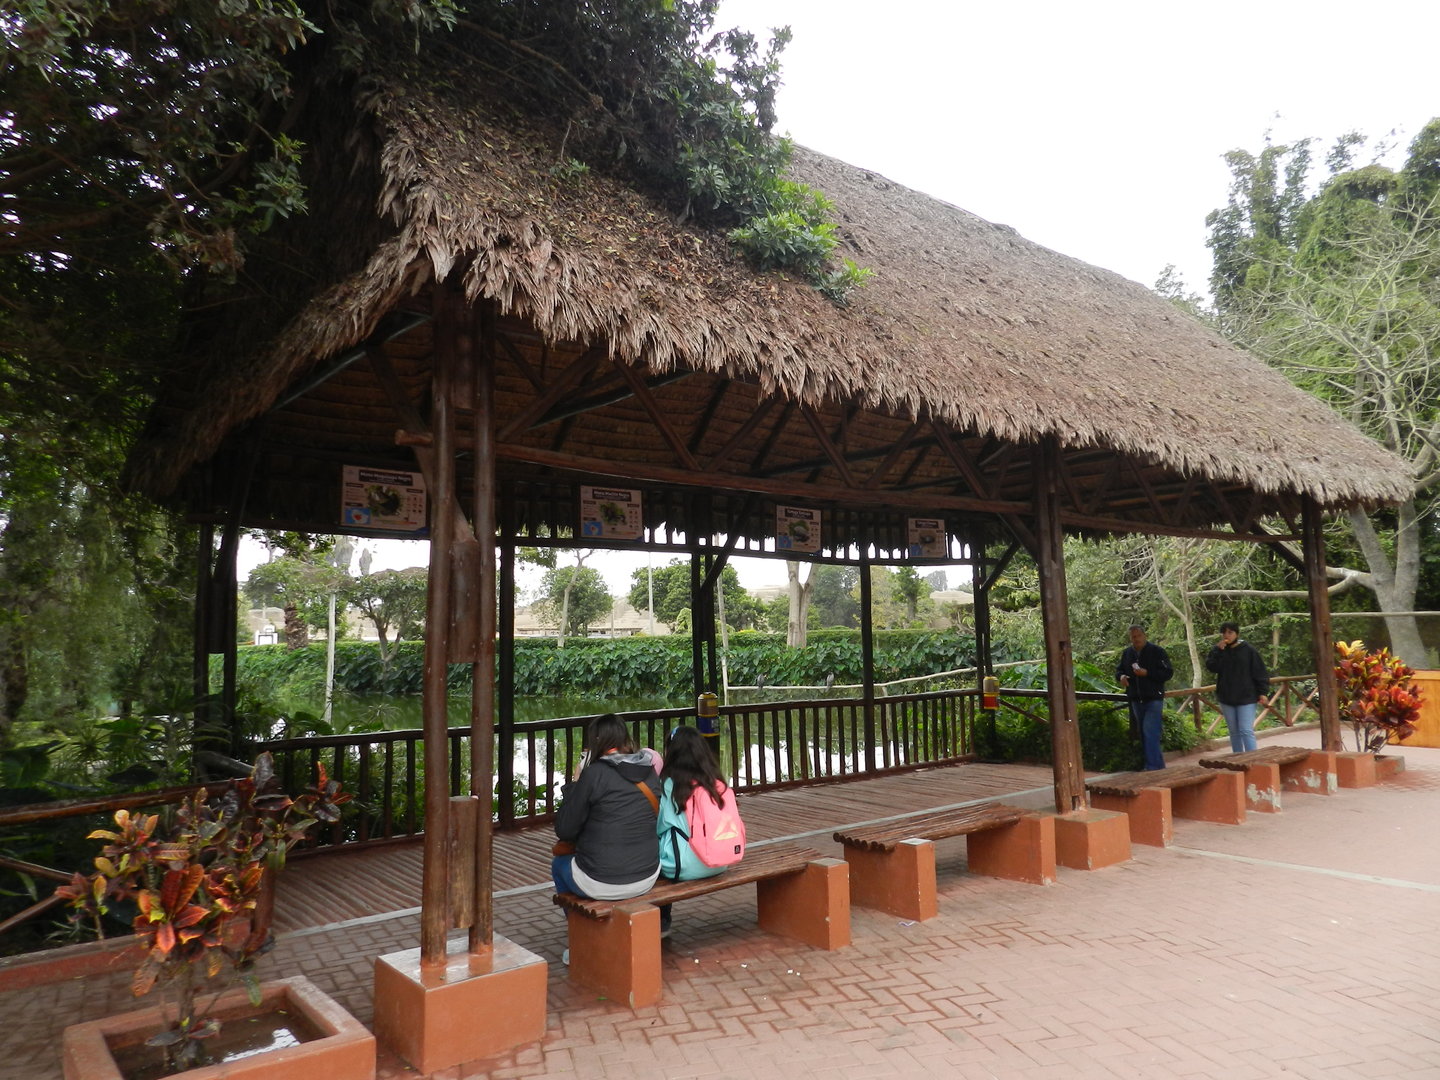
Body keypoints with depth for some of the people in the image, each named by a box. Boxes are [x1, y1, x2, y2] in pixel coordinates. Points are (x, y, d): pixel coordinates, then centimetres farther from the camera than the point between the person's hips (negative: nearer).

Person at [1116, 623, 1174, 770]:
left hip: (1153, 699, -6)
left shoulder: (1157, 651, -6)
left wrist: (1147, 673, -21)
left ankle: (1153, 766, -12)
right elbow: (1119, 670, 19)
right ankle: (1158, 765, 21)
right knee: (1143, 735, 11)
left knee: (1150, 733, -14)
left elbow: (1168, 673, -9)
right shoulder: (1126, 653, 10)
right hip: (1136, 700, 6)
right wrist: (1121, 676, -4)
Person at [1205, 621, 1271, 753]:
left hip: (1246, 698, -4)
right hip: (1226, 698, 4)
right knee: (1234, 732, 11)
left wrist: (1263, 693, -9)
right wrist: (1218, 650, -19)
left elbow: (1260, 673, -4)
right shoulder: (1217, 649, 4)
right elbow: (1211, 667, -11)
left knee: (1246, 731, -11)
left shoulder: (1249, 650, -4)